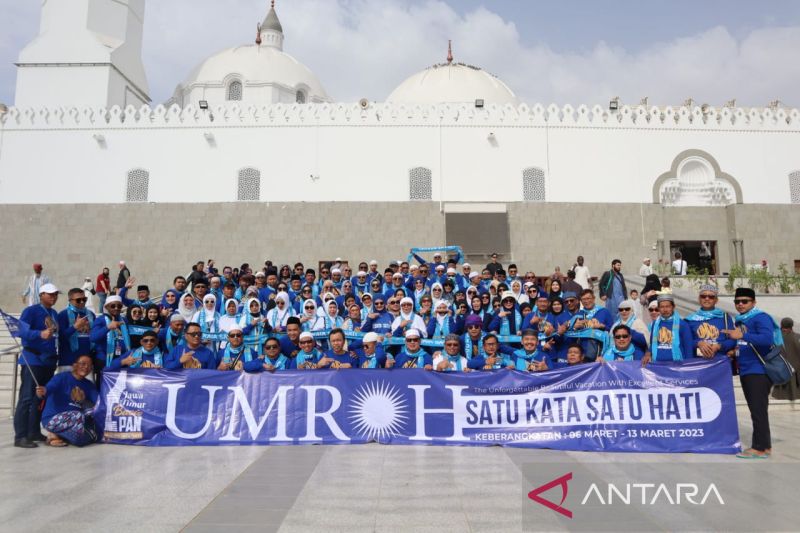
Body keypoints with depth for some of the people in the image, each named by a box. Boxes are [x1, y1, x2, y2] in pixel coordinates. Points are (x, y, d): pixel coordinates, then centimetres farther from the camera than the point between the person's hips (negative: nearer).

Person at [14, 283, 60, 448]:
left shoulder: (54, 314, 15)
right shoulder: (31, 310, -9)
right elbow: (23, 331, -24)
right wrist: (40, 334, -39)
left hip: (49, 361, 8)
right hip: (33, 360, -8)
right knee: (27, 397, -8)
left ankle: (34, 432, 21)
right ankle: (20, 436, -5)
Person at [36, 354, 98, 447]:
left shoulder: (89, 385, 10)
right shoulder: (63, 377, -7)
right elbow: (49, 388, -27)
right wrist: (42, 391, -51)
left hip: (75, 418, 6)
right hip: (53, 418, -6)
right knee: (78, 417, -36)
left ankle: (58, 435, -3)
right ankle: (56, 435, -12)